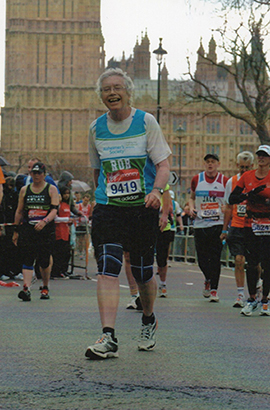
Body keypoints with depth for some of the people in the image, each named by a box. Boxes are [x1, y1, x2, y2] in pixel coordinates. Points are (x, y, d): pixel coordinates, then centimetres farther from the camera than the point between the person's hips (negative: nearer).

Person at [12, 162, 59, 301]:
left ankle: (45, 288, 21)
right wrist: (16, 231, 12)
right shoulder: (24, 190, 10)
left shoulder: (51, 189, 2)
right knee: (27, 259, -10)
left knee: (45, 261, 1)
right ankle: (26, 288, -19)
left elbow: (54, 210, -9)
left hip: (46, 231, -2)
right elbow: (19, 211, 15)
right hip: (28, 230, 2)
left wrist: (44, 221, -26)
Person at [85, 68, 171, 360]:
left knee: (143, 273, 8)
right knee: (107, 269, -16)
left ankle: (149, 322, 37)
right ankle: (108, 338, -22)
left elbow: (163, 164, -5)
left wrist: (156, 190, -23)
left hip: (142, 208, -2)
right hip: (107, 209, 2)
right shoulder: (96, 128, 8)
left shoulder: (146, 122, -2)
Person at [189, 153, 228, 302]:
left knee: (215, 257, -8)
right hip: (200, 223, 2)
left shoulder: (224, 181, 1)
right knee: (201, 258, 5)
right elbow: (192, 197, 21)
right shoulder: (197, 179, 7)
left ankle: (213, 289, -2)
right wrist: (191, 208, 2)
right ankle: (208, 280, 34)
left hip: (218, 223, -2)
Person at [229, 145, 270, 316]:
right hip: (251, 224, 2)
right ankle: (252, 299, 10)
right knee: (252, 262, 1)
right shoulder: (247, 176, 8)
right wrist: (249, 195, -10)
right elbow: (232, 199, 5)